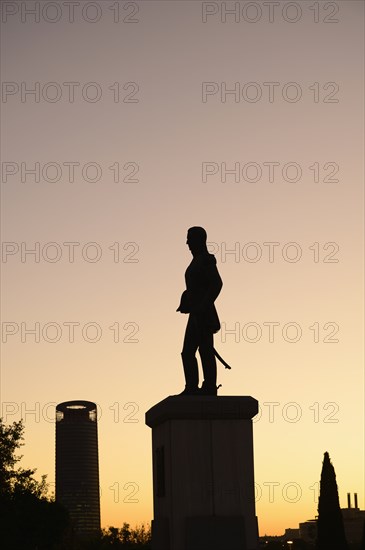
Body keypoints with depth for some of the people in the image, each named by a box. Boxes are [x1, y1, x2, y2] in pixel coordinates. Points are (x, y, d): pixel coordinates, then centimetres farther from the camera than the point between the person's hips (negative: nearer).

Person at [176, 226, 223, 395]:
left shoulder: (206, 260, -12)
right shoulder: (198, 260, 17)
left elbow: (217, 283, -21)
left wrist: (204, 306, -24)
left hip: (203, 315, -10)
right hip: (196, 315, 10)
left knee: (205, 352, -6)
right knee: (188, 352, 10)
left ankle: (209, 388, -2)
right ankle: (191, 388, 13)